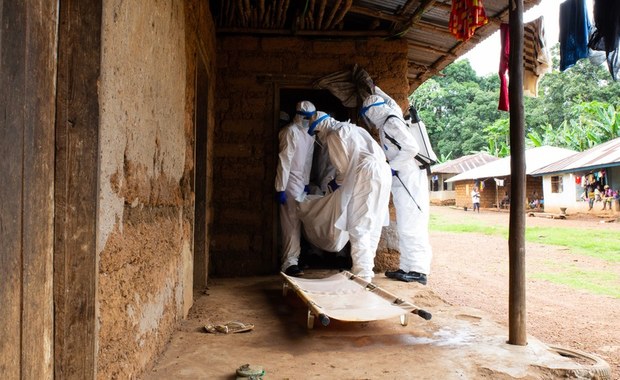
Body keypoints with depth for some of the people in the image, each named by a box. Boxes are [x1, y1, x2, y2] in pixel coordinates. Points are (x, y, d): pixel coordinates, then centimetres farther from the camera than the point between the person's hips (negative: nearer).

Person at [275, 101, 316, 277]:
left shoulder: (309, 133, 13)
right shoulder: (291, 132, -13)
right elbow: (284, 161, -17)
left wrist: (307, 183, 14)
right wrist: (281, 188, -20)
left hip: (302, 183, 8)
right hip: (291, 182, -8)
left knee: (297, 222, 11)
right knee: (292, 223, -9)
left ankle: (294, 258, 20)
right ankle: (289, 263, -6)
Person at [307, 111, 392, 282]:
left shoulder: (333, 136, 0)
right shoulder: (351, 128, 28)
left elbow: (344, 166, -4)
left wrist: (336, 183, 14)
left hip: (366, 176, -9)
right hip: (382, 172, 9)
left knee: (358, 227, -6)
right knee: (373, 225, 13)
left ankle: (362, 274, -9)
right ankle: (367, 269, 20)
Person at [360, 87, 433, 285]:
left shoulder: (391, 123, -11)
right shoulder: (390, 120, 16)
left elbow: (412, 147, -22)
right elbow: (389, 103, 38)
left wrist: (392, 166, -16)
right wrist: (373, 89, 44)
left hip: (410, 181, -10)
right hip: (403, 181, 10)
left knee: (411, 226, -12)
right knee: (405, 227, 9)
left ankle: (419, 270, -11)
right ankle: (407, 267, 12)